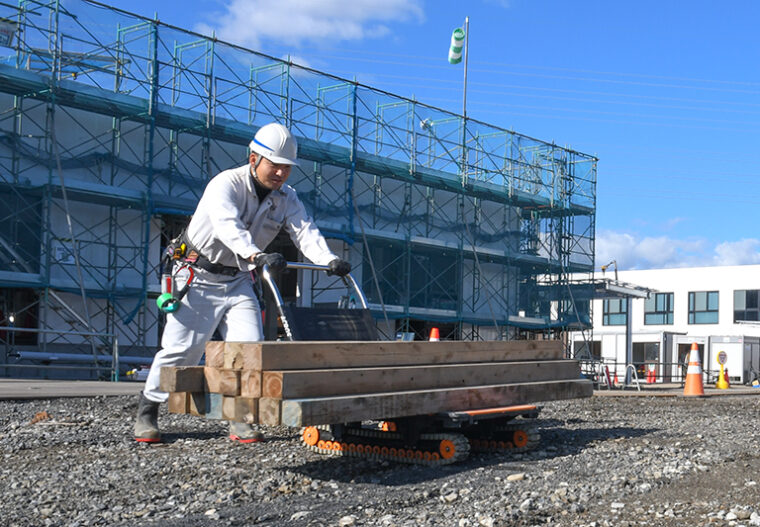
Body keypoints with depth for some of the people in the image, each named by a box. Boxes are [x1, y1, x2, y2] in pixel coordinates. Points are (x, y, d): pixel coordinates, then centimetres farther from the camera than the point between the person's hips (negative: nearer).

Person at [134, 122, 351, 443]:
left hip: (238, 281, 5)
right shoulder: (225, 184, -20)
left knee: (250, 346, -6)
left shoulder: (286, 199, -1)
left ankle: (239, 419, 6)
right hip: (199, 277, -5)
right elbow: (228, 225, -39)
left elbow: (305, 231, -15)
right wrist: (257, 255, -57)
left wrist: (330, 260, -36)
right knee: (181, 348, -5)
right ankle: (146, 413, 13)